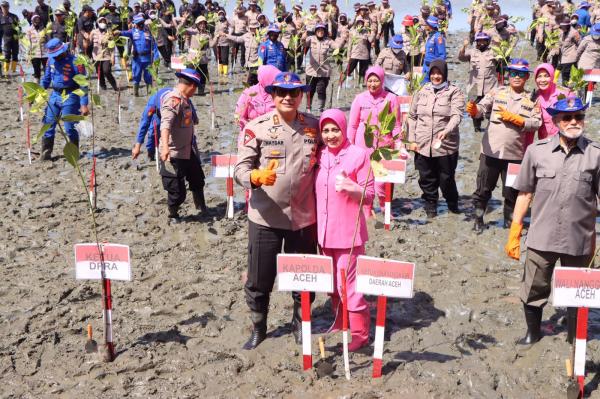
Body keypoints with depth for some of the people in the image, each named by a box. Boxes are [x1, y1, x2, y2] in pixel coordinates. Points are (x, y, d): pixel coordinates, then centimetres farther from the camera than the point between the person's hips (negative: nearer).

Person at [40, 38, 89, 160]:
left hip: (70, 97, -6)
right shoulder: (51, 60, 5)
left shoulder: (75, 62, -14)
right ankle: (46, 153, 15)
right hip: (55, 95, 6)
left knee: (69, 127, -5)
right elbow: (46, 78, 18)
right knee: (48, 125, 5)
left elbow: (83, 85, -14)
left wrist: (84, 104, -18)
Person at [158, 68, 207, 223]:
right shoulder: (173, 100, -22)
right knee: (177, 189, 2)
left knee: (197, 179, 24)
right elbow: (166, 124, -36)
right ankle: (173, 215, 25)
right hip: (174, 153, -10)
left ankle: (201, 207, 45)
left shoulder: (185, 99, 8)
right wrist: (165, 146, -50)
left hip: (188, 150, 10)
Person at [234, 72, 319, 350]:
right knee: (259, 279, 8)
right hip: (265, 217, -2)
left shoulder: (314, 127, 2)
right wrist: (256, 176, -34)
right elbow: (241, 169, -11)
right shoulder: (256, 128, -8)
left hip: (304, 217, 2)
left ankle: (300, 324, 37)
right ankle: (258, 328, 30)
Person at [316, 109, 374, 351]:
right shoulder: (320, 155, 6)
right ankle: (340, 321, 36)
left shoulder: (358, 154, -9)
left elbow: (369, 195, -8)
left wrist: (349, 186, -26)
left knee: (348, 285, -4)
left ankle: (360, 333, 10)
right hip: (324, 231, 6)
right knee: (331, 283, 18)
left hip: (348, 231, -6)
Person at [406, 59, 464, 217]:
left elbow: (456, 115, -16)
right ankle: (430, 205, 30)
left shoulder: (454, 92, -3)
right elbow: (412, 116, 13)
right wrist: (412, 140, 5)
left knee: (446, 178, 7)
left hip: (446, 145, -3)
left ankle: (453, 203, 32)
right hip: (423, 145, 3)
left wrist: (446, 131, -34)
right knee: (427, 178, 11)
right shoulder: (422, 92, 9)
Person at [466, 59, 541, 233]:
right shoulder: (497, 92, 2)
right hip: (491, 151, -1)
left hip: (515, 153, 1)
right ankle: (478, 219, 25)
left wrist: (513, 118, -15)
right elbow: (482, 108, -10)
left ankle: (510, 222, 29)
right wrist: (474, 110, -32)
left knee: (512, 192, 13)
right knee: (483, 188, 8)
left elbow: (536, 123, -5)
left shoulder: (532, 99, 4)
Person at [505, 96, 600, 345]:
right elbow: (525, 193, 3)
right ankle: (533, 332, 38)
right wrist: (514, 233, 2)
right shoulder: (537, 151, -3)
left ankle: (574, 340, 38)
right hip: (541, 238, 1)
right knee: (533, 290, 13)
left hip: (580, 240, 0)